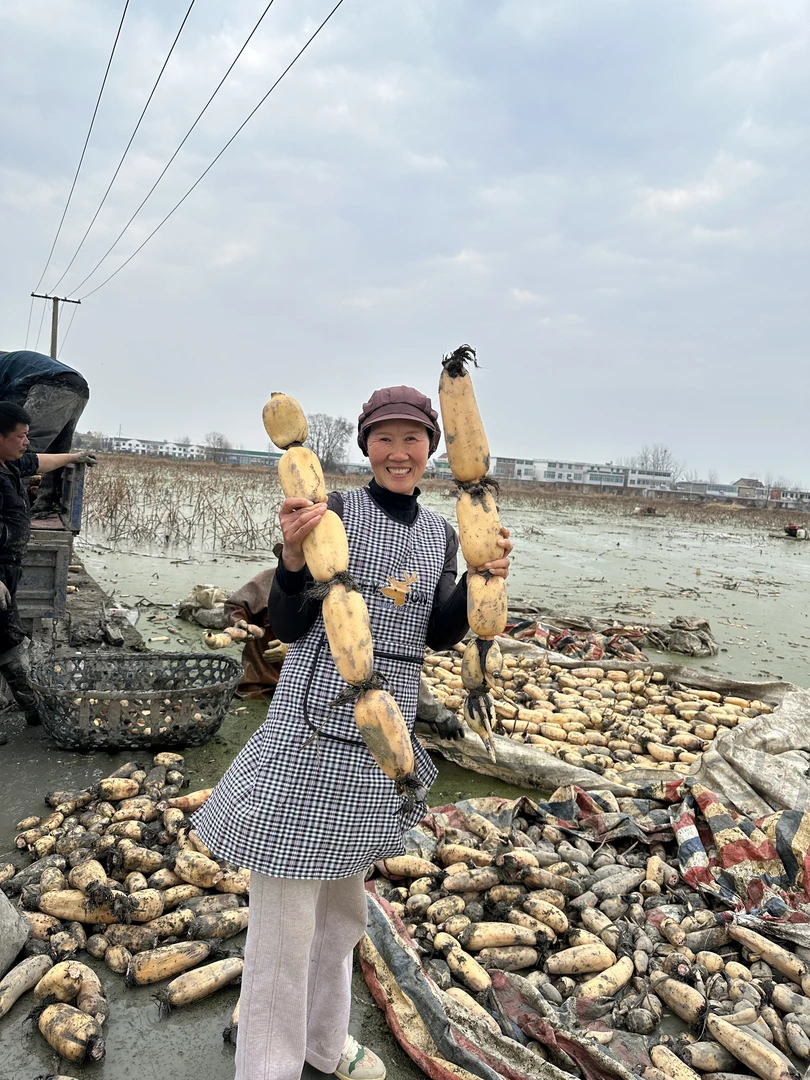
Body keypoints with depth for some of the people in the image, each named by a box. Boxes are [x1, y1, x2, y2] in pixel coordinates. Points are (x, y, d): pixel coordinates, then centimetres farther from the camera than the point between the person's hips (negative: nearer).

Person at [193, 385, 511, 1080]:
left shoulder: (441, 533, 6)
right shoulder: (336, 511, -10)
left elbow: (440, 636, 7)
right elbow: (289, 628, -10)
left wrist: (481, 581, -7)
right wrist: (293, 558, -27)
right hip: (317, 717, -5)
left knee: (344, 903, 23)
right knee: (286, 910, 5)